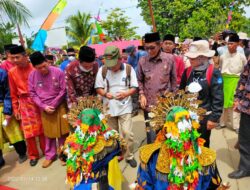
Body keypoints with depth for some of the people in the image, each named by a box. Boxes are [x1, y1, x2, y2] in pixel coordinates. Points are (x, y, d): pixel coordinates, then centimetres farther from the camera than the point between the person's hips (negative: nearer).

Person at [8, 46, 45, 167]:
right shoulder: (11, 72, 2)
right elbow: (13, 92, 7)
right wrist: (15, 108, 6)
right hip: (24, 103, 2)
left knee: (42, 128, 10)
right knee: (28, 130, 5)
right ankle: (33, 155, 22)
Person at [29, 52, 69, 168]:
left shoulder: (58, 72, -13)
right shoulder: (32, 75, -6)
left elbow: (63, 90, -9)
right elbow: (32, 94, -1)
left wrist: (53, 105, -12)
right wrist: (44, 106, -11)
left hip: (60, 106, -2)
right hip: (44, 108, 2)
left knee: (62, 131, 7)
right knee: (49, 133, 14)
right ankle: (50, 155, 31)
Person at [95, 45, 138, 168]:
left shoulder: (129, 69, -7)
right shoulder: (102, 70, -5)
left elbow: (134, 88, -3)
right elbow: (98, 88, 1)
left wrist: (125, 94, -22)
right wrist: (105, 94, -21)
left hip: (125, 107, -1)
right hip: (109, 107, 2)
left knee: (127, 133, -3)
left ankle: (129, 156, 19)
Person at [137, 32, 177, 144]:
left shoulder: (169, 59, -5)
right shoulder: (142, 61, -3)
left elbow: (174, 80, 4)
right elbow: (139, 80, 8)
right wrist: (142, 95, -4)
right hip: (149, 104, 1)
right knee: (151, 135, 10)